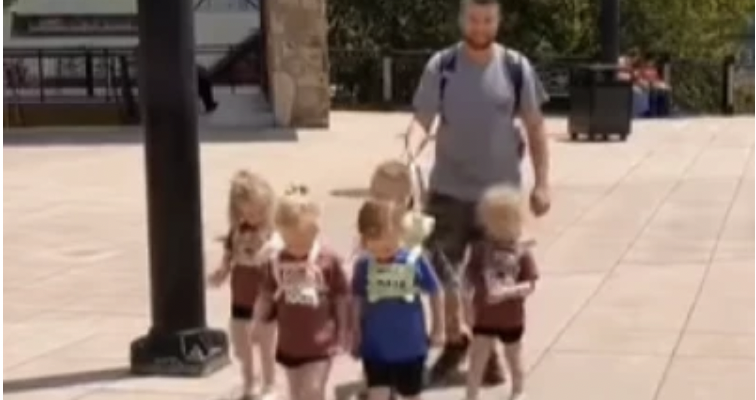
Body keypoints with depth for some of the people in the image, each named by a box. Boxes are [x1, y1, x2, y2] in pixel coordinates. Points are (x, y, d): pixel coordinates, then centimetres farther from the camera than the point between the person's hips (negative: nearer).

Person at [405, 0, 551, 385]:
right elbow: (422, 120, -7)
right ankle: (455, 337, 29)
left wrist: (541, 183, -3)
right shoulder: (441, 66, -4)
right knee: (439, 268, 5)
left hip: (500, 192, 0)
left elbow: (535, 127, 2)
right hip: (449, 190, 0)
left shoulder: (516, 67, -4)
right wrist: (411, 151, -28)